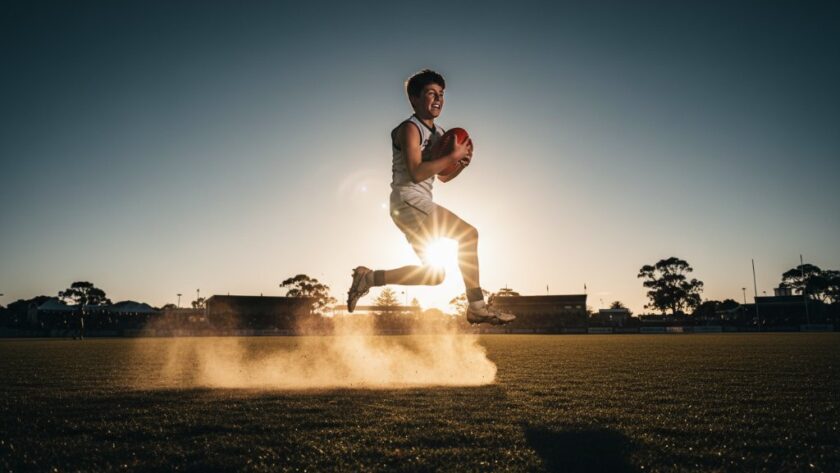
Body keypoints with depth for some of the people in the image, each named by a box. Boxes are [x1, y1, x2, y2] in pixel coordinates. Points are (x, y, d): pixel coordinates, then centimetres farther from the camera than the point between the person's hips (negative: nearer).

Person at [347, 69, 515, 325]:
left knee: (434, 275, 10)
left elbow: (443, 176, 20)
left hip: (419, 204, 10)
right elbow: (416, 172, -22)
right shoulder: (410, 128, -9)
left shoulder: (439, 132, 17)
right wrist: (453, 155, -20)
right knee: (468, 234, -13)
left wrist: (462, 163, 0)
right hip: (408, 200, -9)